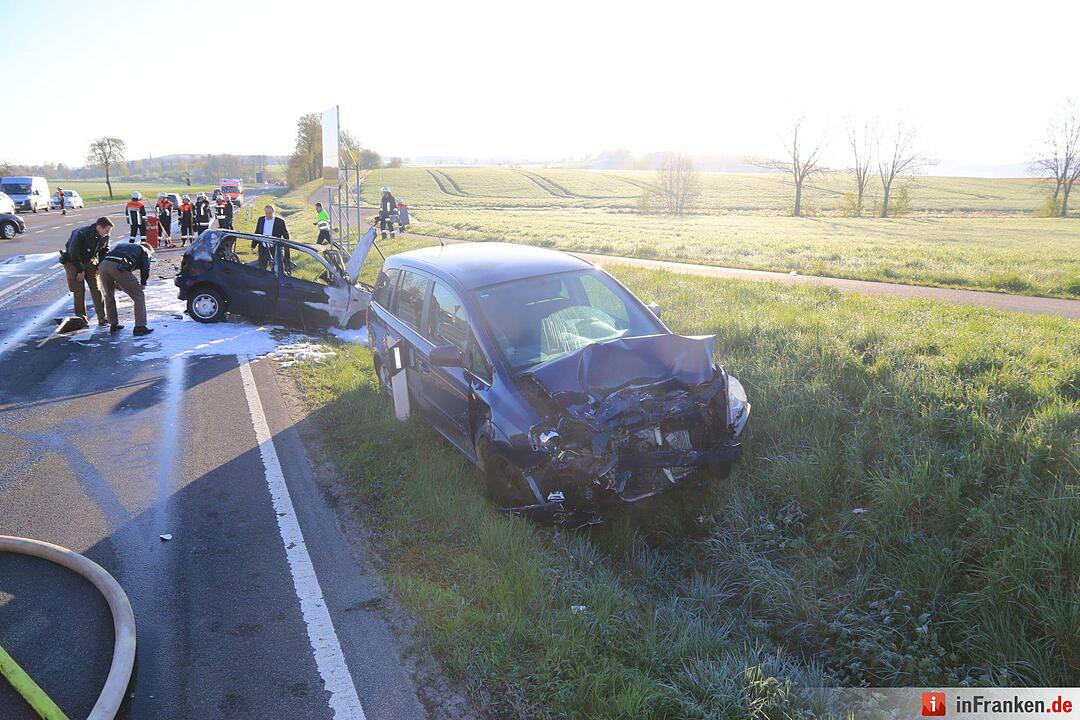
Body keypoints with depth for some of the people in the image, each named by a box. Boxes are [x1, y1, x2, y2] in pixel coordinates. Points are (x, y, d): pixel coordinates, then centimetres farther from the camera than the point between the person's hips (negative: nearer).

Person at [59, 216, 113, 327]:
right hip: (73, 262, -5)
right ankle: (80, 316, 8)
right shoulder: (80, 234, -28)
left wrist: (99, 268, -2)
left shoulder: (104, 237, -10)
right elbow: (73, 253, -24)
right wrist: (80, 271, -19)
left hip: (90, 261, 5)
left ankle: (101, 317, -1)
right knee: (79, 291, -5)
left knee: (96, 290, -2)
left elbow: (104, 252, 6)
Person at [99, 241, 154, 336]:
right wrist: (142, 284, 23)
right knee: (139, 296, 5)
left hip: (103, 265, 6)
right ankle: (140, 327, 0)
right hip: (119, 267, -6)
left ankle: (113, 325, 33)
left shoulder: (122, 245, 41)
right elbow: (145, 269, 9)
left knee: (109, 295, 27)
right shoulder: (144, 251, 24)